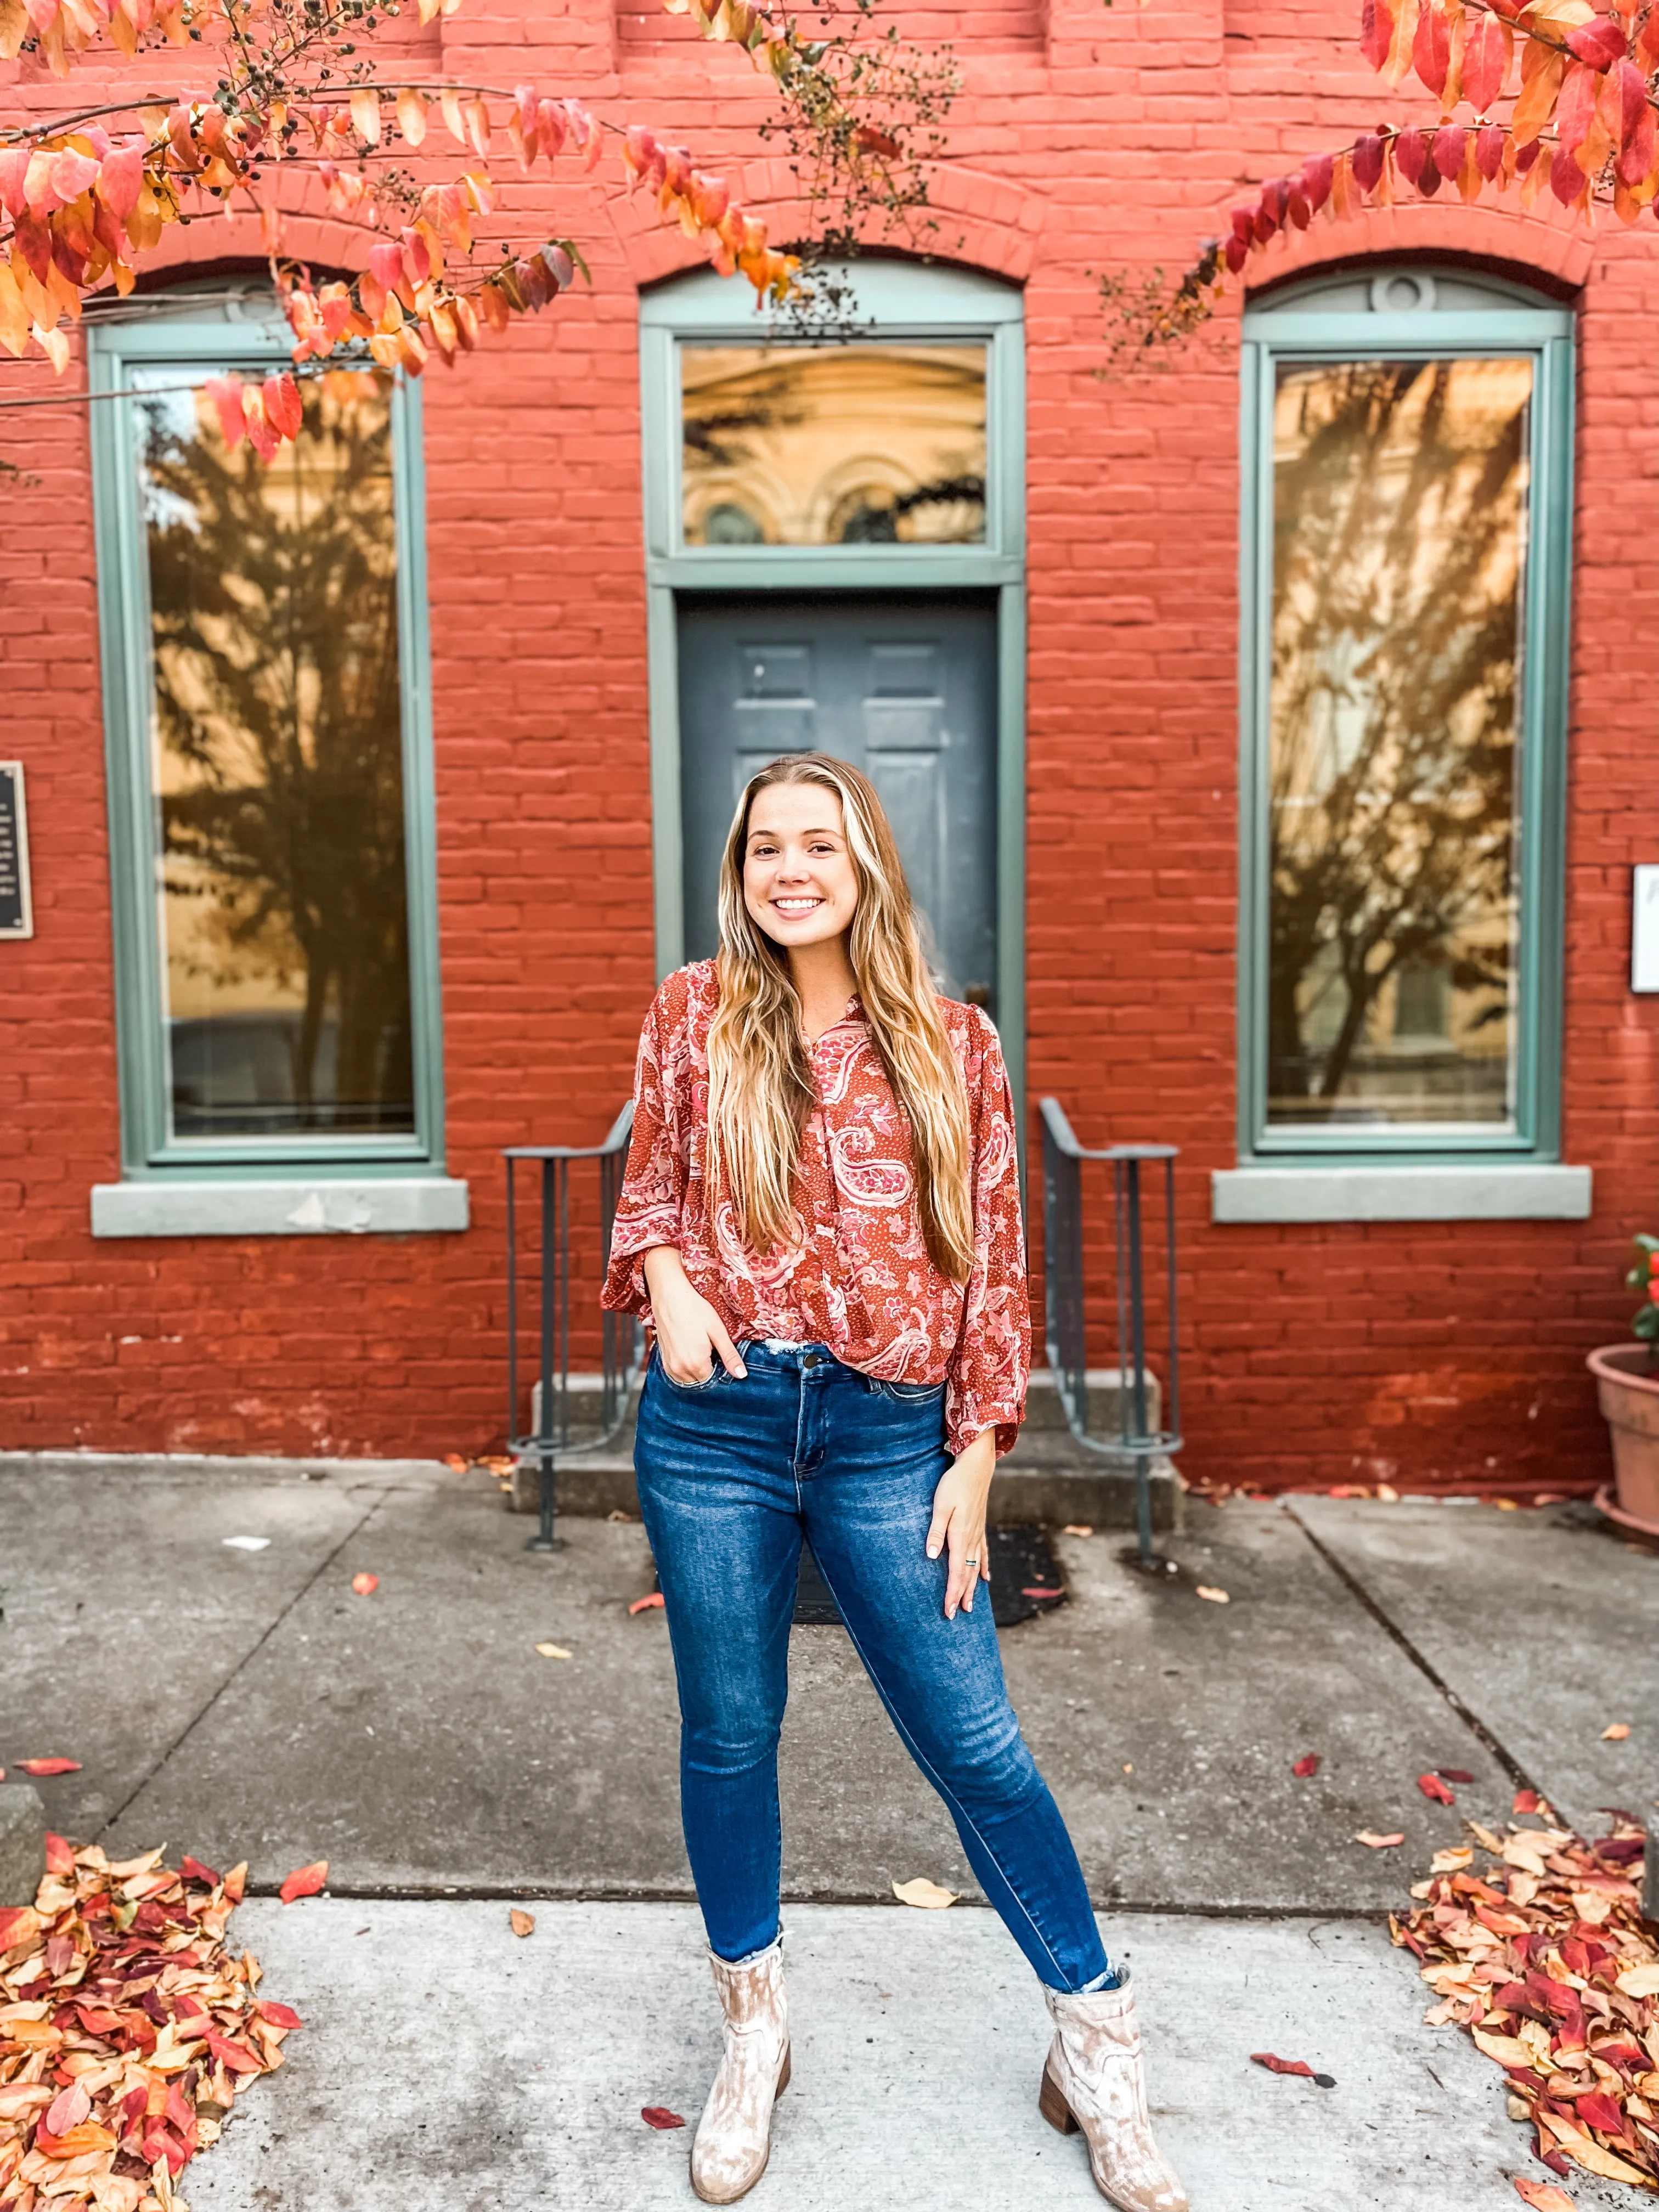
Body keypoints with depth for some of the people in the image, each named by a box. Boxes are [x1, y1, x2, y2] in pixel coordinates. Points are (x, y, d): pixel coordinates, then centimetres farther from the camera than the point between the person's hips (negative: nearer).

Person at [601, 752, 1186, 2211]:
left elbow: (992, 1257, 2)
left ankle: (1097, 2049, 28)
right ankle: (755, 2034, 38)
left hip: (887, 1434, -1)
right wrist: (667, 1281, -9)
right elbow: (649, 1185, 13)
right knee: (730, 1734, 14)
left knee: (976, 1746, 5)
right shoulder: (694, 1013, 3)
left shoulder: (954, 1043, 1)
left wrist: (977, 1455, -1)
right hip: (717, 1421, 1)